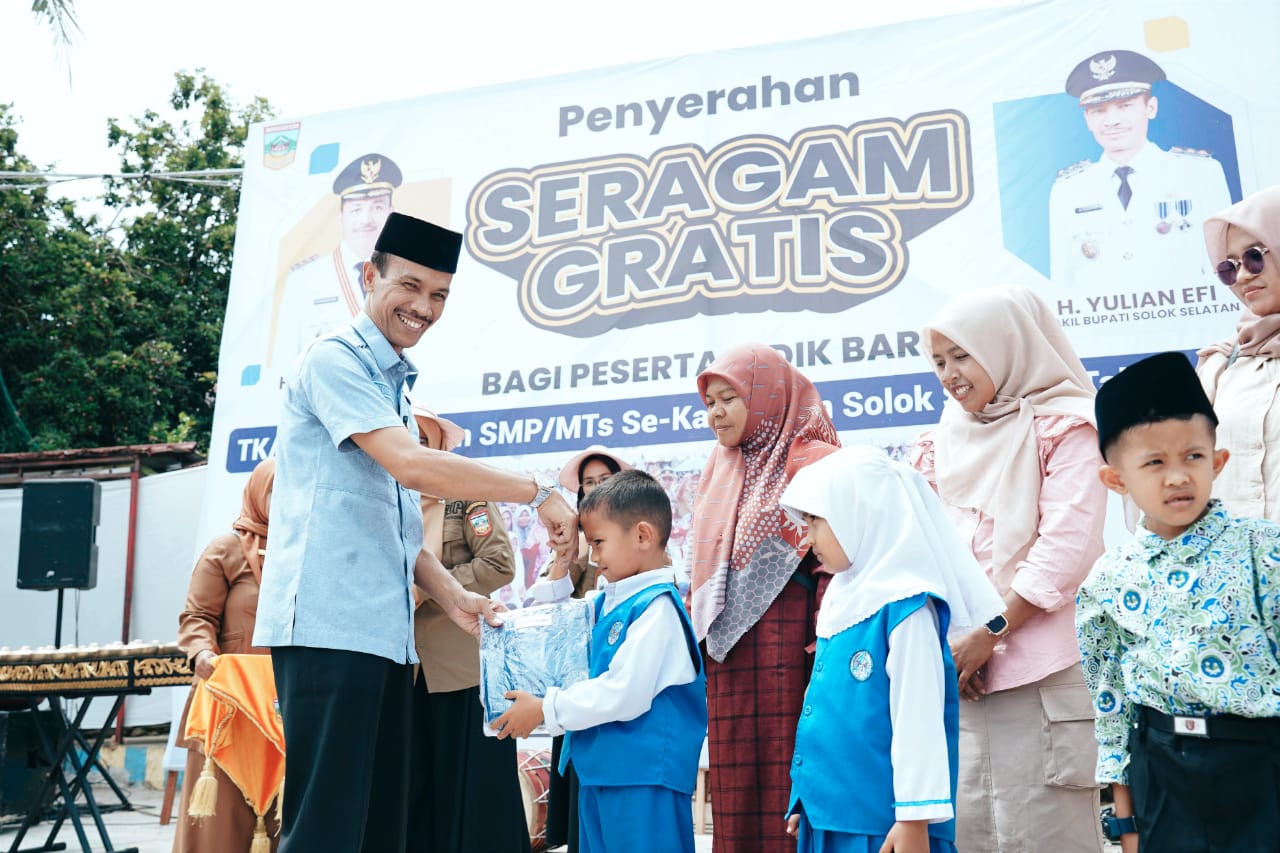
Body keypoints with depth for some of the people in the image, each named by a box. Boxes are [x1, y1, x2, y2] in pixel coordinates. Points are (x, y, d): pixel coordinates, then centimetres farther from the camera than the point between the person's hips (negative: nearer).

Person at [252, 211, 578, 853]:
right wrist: (539, 492, -13)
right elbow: (411, 465, -19)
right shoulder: (333, 361, -5)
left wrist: (452, 597, 9)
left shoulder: (396, 385, 22)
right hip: (330, 626, -9)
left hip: (386, 633, 9)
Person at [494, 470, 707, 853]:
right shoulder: (607, 602, 11)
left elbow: (624, 693, -22)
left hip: (644, 775, -9)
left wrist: (544, 709, -13)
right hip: (602, 769, 9)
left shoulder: (656, 607, -16)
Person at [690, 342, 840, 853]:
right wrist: (695, 624, 17)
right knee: (736, 786, 9)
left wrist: (825, 638, -17)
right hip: (726, 646, 7)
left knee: (781, 773, -5)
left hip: (785, 641, -7)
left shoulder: (812, 460, -3)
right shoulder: (722, 470, 19)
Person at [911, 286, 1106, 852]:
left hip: (1037, 670, -5)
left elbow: (1068, 545, -10)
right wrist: (941, 642, -4)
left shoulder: (1063, 428, 0)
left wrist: (988, 634, -13)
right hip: (950, 670, 5)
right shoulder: (940, 442, 16)